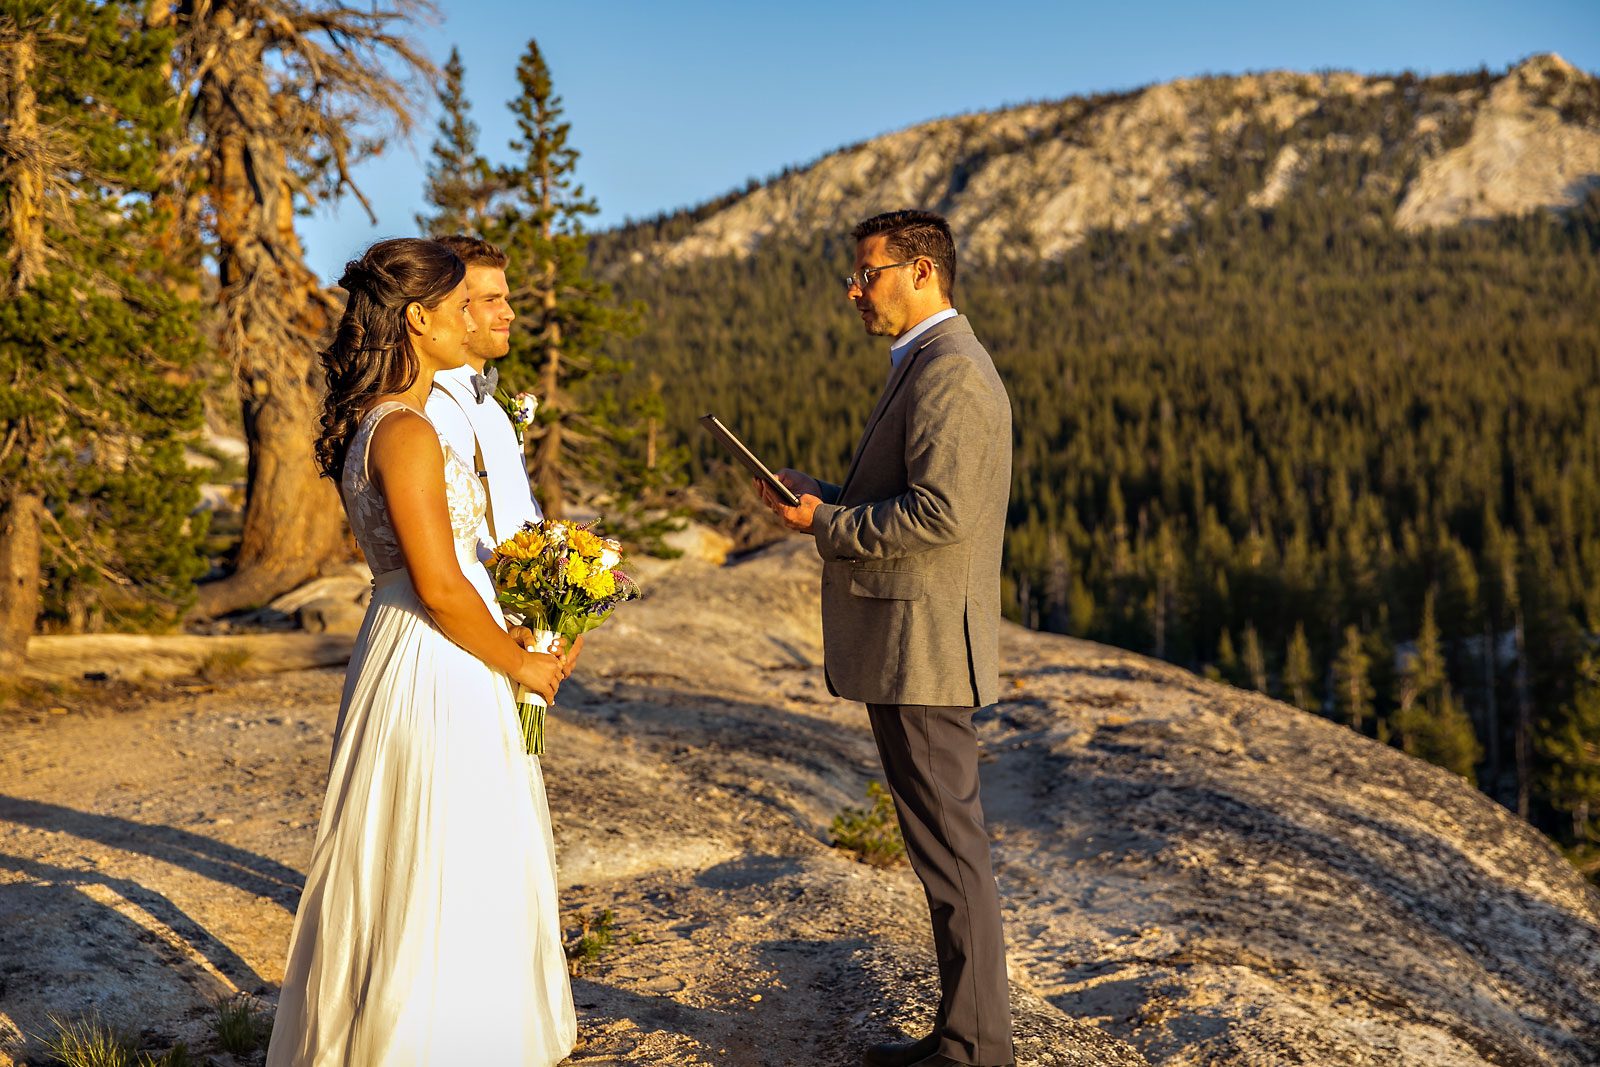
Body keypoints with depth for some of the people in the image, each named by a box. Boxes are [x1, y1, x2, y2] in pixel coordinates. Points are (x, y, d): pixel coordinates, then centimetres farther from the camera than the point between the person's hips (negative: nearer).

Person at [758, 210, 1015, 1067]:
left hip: (922, 649, -11)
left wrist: (826, 525, -15)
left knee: (950, 849, -1)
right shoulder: (932, 365, 17)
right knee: (943, 845, 16)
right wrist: (824, 495, 9)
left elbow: (941, 513, -25)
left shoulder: (948, 372, -16)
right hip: (909, 648, 11)